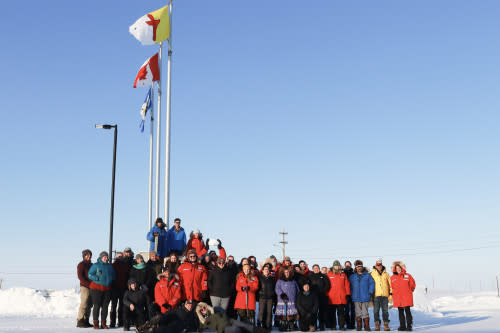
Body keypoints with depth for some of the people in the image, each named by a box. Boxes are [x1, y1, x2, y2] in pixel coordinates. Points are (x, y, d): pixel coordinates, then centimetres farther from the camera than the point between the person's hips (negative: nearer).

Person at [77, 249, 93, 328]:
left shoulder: (91, 265, 18)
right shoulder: (81, 264, -2)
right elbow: (80, 276, -11)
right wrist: (89, 284, -16)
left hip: (92, 287, 7)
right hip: (84, 287, -7)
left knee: (89, 305, 6)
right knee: (84, 304, -11)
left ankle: (86, 321, 10)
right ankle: (80, 321, -7)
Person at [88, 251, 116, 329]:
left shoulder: (110, 266, 15)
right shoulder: (95, 265, 0)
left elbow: (114, 276, 20)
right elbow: (90, 275, -6)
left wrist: (110, 279, -1)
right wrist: (98, 278, -17)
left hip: (107, 288, 5)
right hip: (97, 288, -4)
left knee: (105, 306, 4)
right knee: (97, 306, -4)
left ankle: (103, 323, 11)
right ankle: (95, 323, 2)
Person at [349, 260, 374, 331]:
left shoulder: (367, 275, 3)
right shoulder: (352, 277, 9)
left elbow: (372, 283, 3)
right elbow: (350, 286, 14)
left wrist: (370, 292, -4)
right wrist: (351, 294, 5)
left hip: (365, 298, -2)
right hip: (356, 298, 2)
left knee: (365, 312, -1)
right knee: (358, 313, 5)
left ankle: (367, 326, 5)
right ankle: (359, 326, 11)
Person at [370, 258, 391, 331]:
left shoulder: (385, 274, 11)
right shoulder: (372, 274, 5)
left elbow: (389, 284, 14)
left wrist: (390, 293, 6)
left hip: (385, 295, 2)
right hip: (376, 295, -2)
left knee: (385, 311, 4)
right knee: (376, 311, -1)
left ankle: (386, 325, 9)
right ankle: (377, 325, 6)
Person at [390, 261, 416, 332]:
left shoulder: (407, 276, 1)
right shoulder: (392, 278, 7)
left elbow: (412, 284, 10)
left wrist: (409, 291, 5)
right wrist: (393, 293, 6)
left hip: (407, 297, -3)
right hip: (398, 298, 3)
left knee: (407, 311, -4)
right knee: (401, 312, 8)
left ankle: (409, 326, 1)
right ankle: (402, 326, 13)